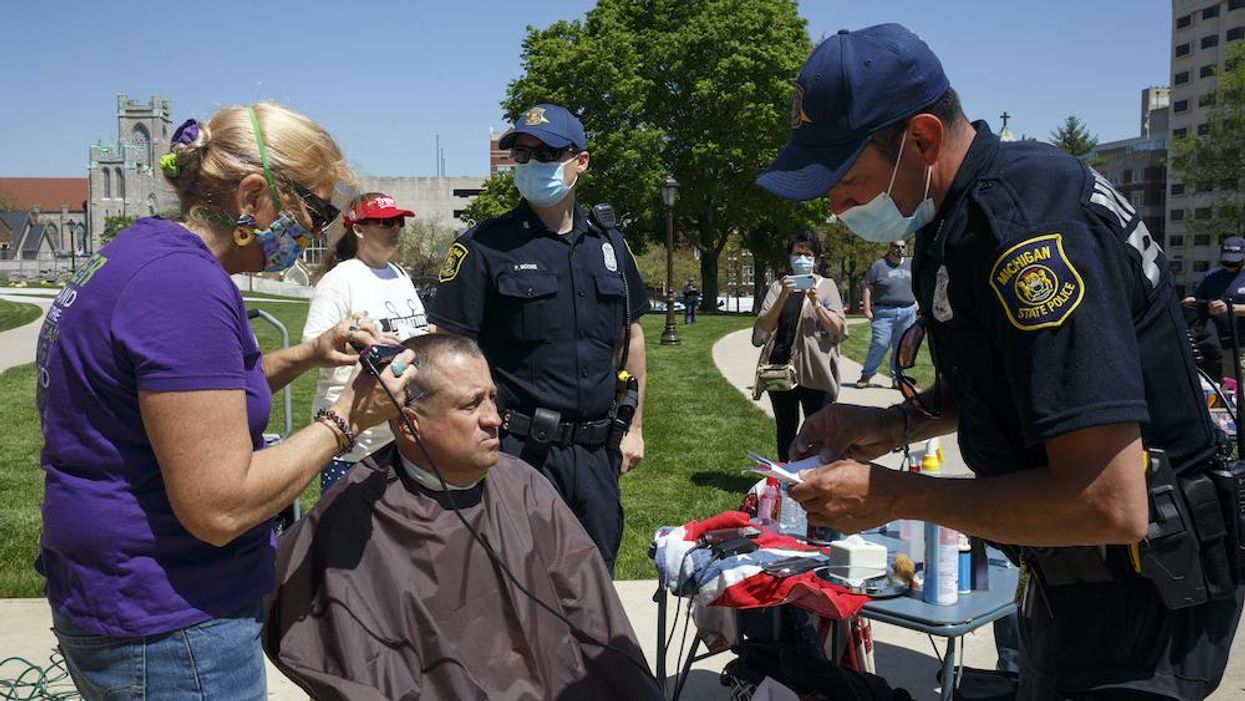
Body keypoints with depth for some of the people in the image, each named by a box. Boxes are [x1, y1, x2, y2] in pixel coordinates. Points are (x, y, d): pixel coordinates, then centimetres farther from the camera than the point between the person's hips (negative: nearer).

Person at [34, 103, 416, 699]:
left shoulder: (145, 250, 5)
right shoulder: (185, 282, -25)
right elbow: (219, 507, -27)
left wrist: (307, 355, 7)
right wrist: (345, 420, -16)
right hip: (167, 631, -10)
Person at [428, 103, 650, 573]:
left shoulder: (607, 243, 9)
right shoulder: (486, 246, -5)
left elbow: (630, 335, 18)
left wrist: (634, 427, 15)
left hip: (597, 452, 5)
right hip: (519, 449, -4)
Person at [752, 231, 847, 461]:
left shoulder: (826, 285, 6)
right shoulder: (778, 286, 9)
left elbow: (838, 329, -3)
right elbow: (762, 327, -2)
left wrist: (815, 302, -16)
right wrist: (783, 297, -14)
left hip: (816, 371, -2)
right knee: (785, 430, 10)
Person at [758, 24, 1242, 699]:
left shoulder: (1025, 224, -28)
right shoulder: (963, 213, 2)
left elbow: (1109, 504, -31)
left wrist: (893, 496, -22)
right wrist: (891, 426, 0)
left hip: (1133, 605, -9)